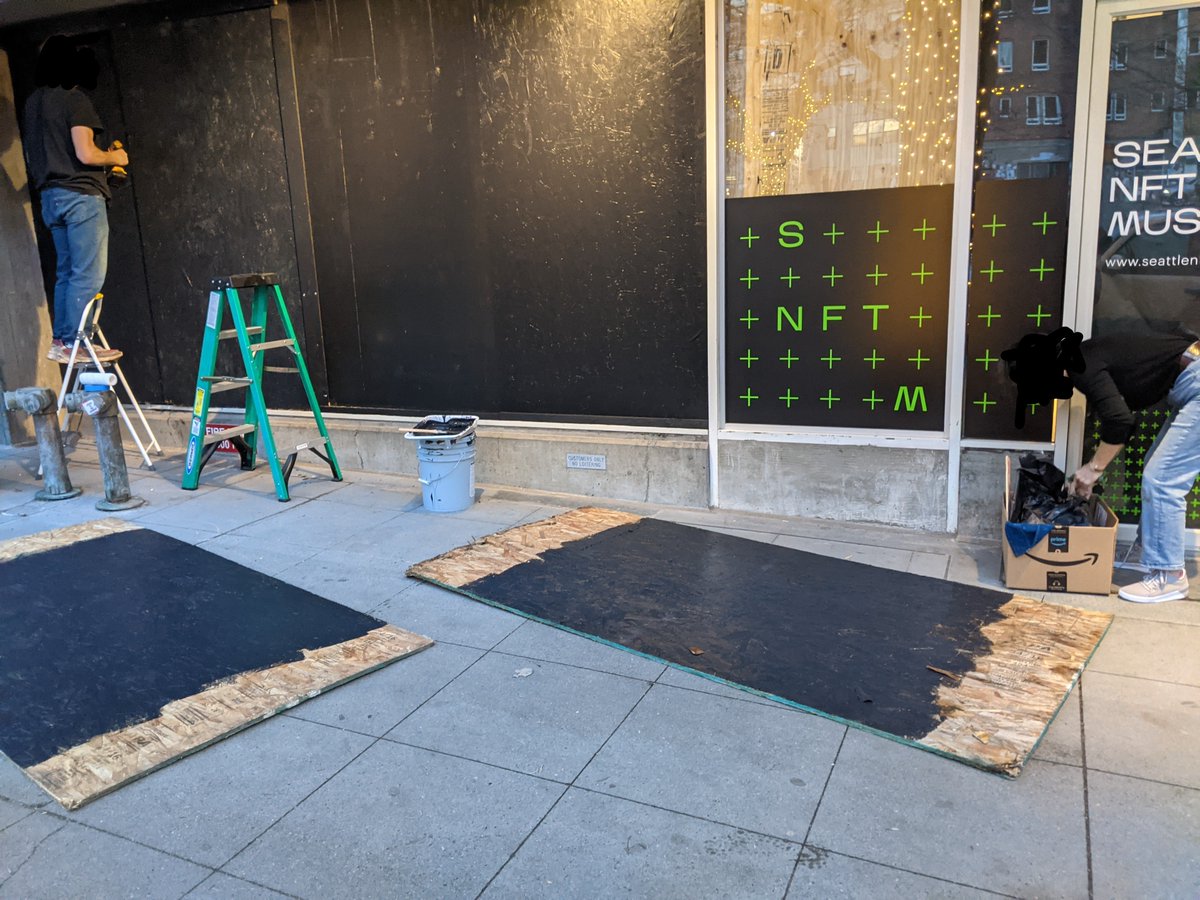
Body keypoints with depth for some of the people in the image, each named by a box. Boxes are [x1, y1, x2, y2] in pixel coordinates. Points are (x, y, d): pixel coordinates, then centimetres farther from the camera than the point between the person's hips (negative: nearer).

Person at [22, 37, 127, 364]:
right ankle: (72, 342, -6)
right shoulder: (74, 100, -10)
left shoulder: (33, 102, 16)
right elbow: (85, 154, -17)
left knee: (66, 273, 13)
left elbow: (33, 157, 20)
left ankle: (61, 340, 14)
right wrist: (114, 157, 1)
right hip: (80, 195, -9)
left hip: (50, 196, 9)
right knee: (88, 275, -5)